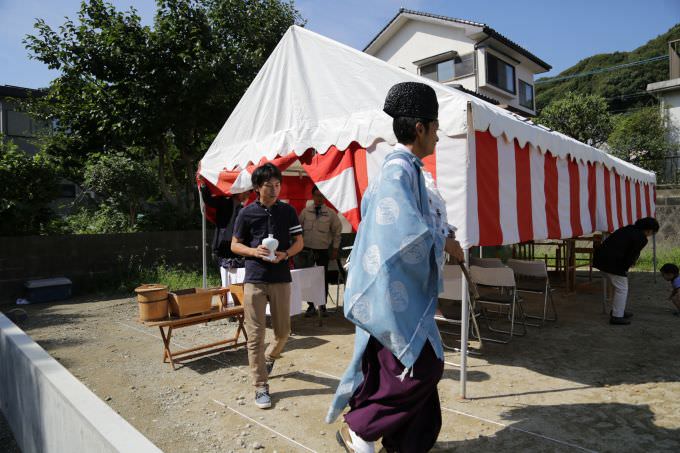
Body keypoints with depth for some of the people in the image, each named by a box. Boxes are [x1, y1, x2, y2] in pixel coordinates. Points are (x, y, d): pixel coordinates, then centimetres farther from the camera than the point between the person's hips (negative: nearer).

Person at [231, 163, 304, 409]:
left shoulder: (288, 211, 4)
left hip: (281, 279, 2)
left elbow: (299, 241, 9)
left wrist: (285, 254, -11)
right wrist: (254, 251, -13)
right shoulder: (247, 213, 0)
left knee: (283, 331, 11)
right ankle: (261, 387, 11)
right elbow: (235, 245, 7)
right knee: (255, 335, -1)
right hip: (254, 280, -2)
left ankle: (269, 357, 44)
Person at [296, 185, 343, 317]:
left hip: (323, 251, -1)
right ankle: (311, 306, 20)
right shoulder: (305, 212, 1)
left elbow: (337, 231, 4)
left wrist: (335, 249, 3)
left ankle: (322, 306, 22)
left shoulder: (330, 213, -2)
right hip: (307, 250, 1)